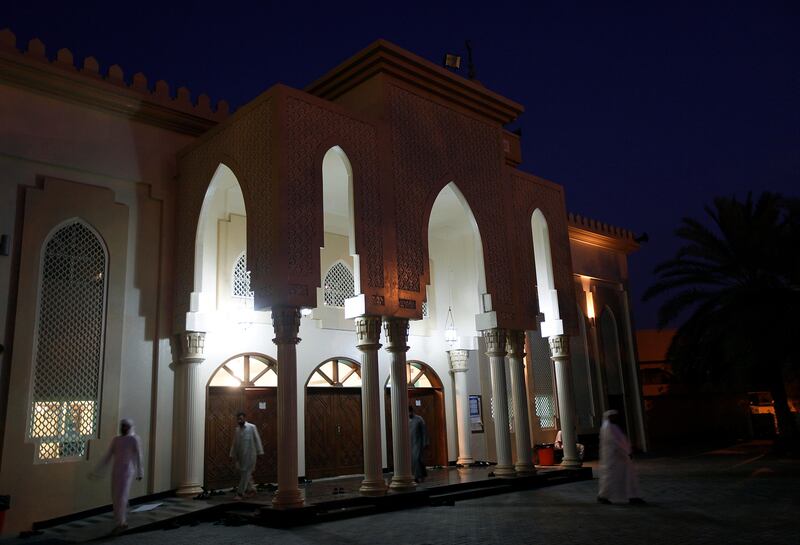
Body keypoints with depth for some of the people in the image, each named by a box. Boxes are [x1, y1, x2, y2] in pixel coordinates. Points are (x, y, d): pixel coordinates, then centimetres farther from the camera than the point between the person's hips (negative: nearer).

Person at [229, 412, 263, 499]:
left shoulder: (252, 427, -7)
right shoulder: (237, 430, 9)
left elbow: (257, 440, -6)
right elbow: (234, 443, 15)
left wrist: (259, 452, -8)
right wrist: (233, 455, 13)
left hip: (249, 455, -6)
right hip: (240, 455, 6)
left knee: (245, 473, -6)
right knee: (242, 473, 10)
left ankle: (240, 493, -3)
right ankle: (251, 489, 26)